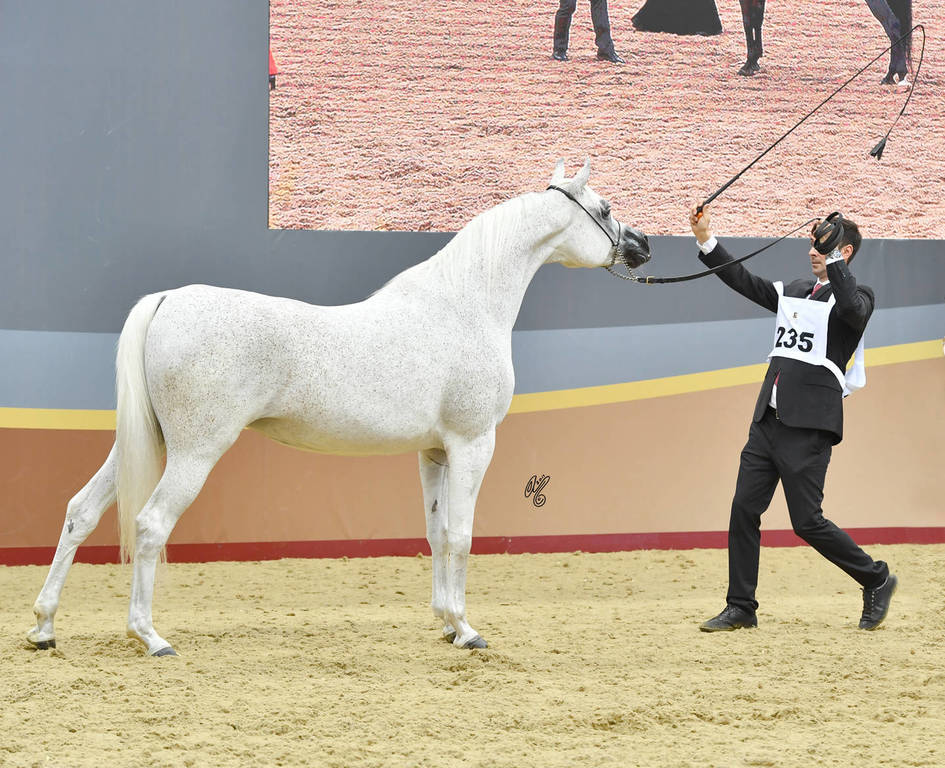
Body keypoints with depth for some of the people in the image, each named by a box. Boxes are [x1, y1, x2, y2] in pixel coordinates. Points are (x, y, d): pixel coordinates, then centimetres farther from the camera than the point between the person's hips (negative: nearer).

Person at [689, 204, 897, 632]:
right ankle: (740, 608, 9)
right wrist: (707, 242, 6)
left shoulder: (856, 297, -3)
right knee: (744, 510, 2)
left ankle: (876, 581, 12)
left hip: (808, 427, -7)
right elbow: (743, 281, 16)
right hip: (767, 421, 7)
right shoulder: (793, 293, 18)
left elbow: (852, 308, -26)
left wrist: (831, 258, -32)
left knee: (807, 521, -7)